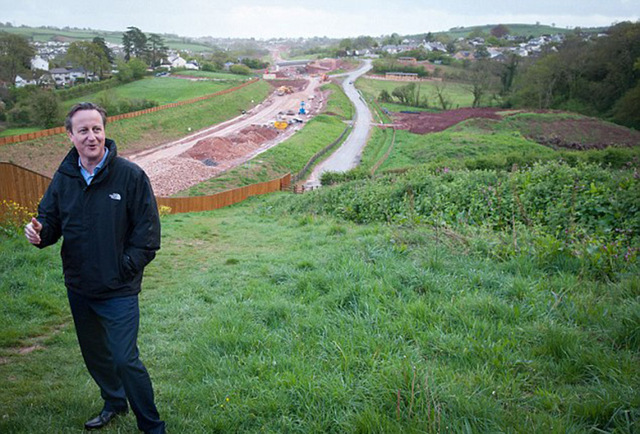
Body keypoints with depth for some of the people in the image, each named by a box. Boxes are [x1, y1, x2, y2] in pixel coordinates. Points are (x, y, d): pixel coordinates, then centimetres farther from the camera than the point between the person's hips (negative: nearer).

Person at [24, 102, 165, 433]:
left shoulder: (130, 175, -12)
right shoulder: (63, 178, 1)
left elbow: (148, 231, -11)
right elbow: (51, 223, 9)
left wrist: (124, 269, -14)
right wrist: (39, 232, -14)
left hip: (118, 291, -5)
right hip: (78, 288, 6)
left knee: (125, 359, -5)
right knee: (93, 354, 22)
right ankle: (114, 402, 47)